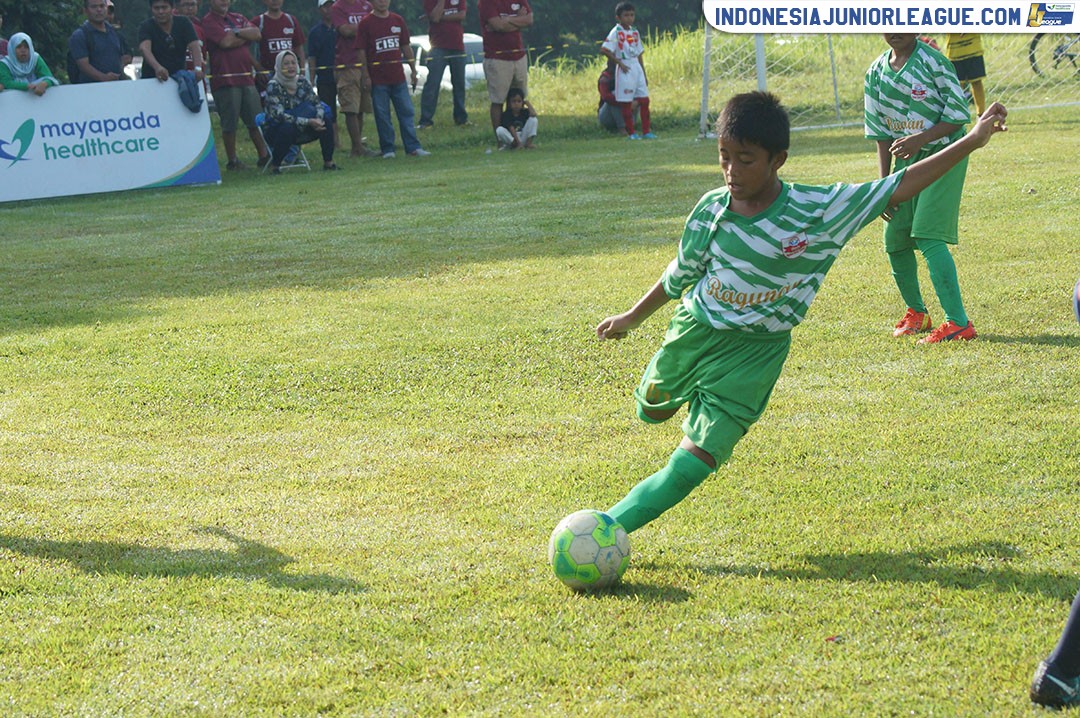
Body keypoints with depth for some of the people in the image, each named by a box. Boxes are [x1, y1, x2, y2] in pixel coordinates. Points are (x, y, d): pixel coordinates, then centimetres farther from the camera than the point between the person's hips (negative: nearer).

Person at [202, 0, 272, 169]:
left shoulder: (238, 18, 17)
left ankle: (264, 155, 14)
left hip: (247, 77, 6)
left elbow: (257, 34, 4)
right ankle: (232, 160, 8)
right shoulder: (209, 21, -4)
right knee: (229, 124, -1)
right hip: (225, 78, -6)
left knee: (255, 120, 8)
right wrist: (246, 37, 0)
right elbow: (226, 42, -17)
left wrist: (237, 32, -11)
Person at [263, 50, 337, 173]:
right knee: (287, 128, -37)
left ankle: (328, 162, -9)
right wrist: (308, 122, -33)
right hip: (277, 130, -5)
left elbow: (317, 103, -3)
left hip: (301, 130, 5)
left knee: (325, 121, -16)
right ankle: (275, 166, -20)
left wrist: (318, 119, -27)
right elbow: (279, 115, -28)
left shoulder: (303, 82, -1)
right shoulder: (273, 86, -18)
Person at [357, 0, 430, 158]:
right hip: (378, 79, -4)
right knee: (382, 115, 1)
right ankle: (387, 149, 8)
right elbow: (362, 52, -3)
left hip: (398, 77, 4)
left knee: (406, 112, 2)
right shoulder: (365, 24, -3)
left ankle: (413, 147, 5)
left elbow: (406, 47, 15)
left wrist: (413, 70, 12)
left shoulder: (398, 20, 9)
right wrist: (365, 76, -8)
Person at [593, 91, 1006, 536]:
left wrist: (972, 141, -20)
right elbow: (681, 274, 6)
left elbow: (899, 188, -17)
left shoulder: (819, 210, -19)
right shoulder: (712, 209, -12)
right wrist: (632, 317, 18)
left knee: (691, 466, -10)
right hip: (694, 333, 3)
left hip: (756, 351, -3)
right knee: (651, 411, 27)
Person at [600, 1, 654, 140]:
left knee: (644, 100, 5)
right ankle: (631, 132, 5)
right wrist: (619, 63, -15)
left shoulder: (635, 32, 11)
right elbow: (604, 50, -16)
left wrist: (644, 75, 15)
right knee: (626, 102, -1)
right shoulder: (616, 32, -8)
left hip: (637, 67, 6)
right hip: (625, 69, -6)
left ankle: (646, 131, 11)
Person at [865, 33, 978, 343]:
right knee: (895, 241, 6)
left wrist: (920, 139, -22)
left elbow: (958, 115, -10)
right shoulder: (876, 73, 5)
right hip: (906, 159, 6)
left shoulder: (933, 61, -11)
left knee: (928, 236, -18)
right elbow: (880, 133, 10)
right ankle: (916, 312, 29)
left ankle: (958, 323, -18)